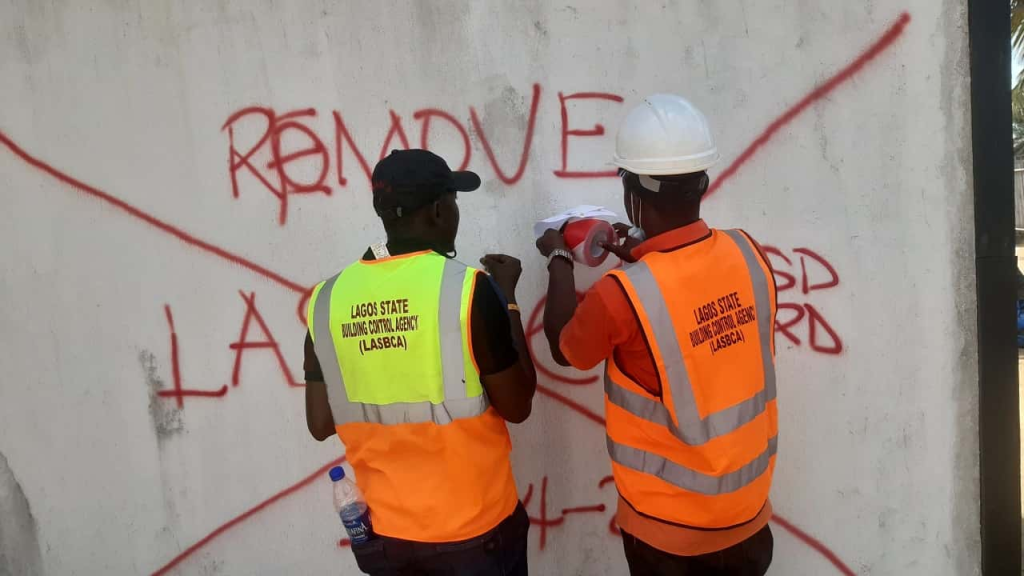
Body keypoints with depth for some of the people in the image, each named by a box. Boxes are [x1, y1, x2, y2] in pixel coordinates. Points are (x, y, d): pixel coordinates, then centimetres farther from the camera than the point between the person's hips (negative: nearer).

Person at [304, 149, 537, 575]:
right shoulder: (468, 288, -17)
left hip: (383, 532, 3)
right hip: (474, 527, -3)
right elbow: (517, 406, -9)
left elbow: (320, 424, -1)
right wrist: (507, 299, -1)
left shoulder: (328, 300, -6)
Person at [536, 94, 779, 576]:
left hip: (668, 525, -4)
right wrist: (644, 257, 8)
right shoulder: (748, 255, -13)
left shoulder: (619, 296, -27)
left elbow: (564, 348, -5)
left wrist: (558, 260, 7)